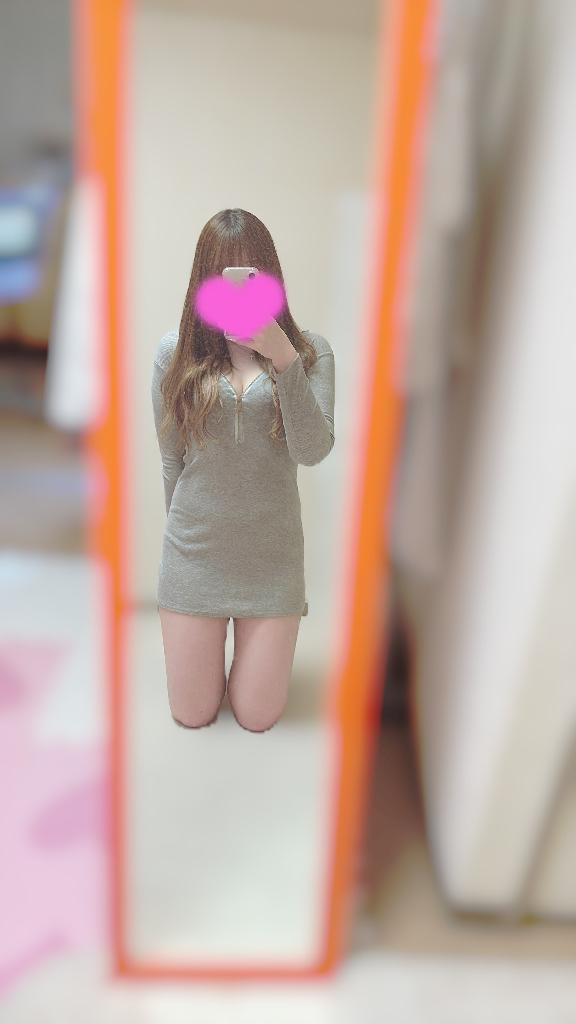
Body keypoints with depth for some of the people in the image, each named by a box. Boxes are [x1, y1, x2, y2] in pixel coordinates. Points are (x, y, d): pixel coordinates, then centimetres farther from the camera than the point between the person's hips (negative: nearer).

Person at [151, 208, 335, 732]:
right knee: (193, 716, 11)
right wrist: (186, 530, 12)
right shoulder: (176, 351, -3)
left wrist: (284, 359, -27)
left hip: (273, 556, 0)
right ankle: (212, 631, 42)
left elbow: (312, 452, -17)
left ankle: (258, 634, 40)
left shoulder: (309, 350, -5)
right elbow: (171, 461, 5)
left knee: (257, 717, 9)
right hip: (194, 554, 1)